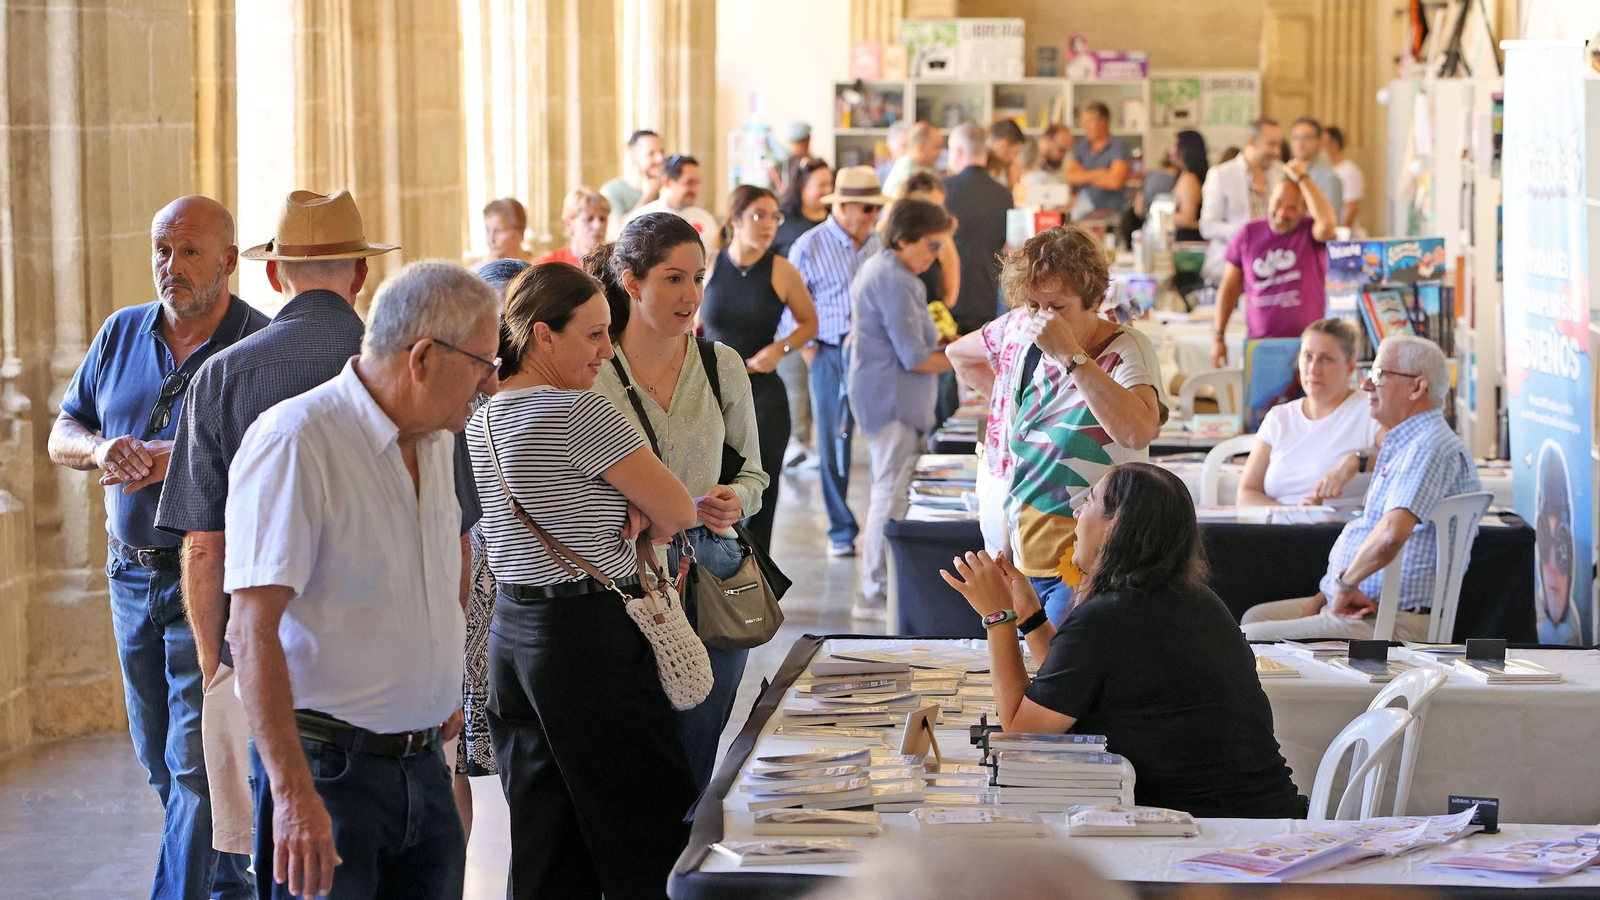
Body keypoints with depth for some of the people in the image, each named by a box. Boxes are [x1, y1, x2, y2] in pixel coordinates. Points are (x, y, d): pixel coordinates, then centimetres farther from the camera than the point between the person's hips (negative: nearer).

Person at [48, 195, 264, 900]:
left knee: (195, 760, -9)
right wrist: (100, 449, -11)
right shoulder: (121, 334, 8)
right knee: (160, 757, 16)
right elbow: (61, 435, 12)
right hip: (132, 572, 7)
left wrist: (178, 460, -25)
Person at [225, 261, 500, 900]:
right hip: (328, 766, -7)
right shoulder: (293, 441, -16)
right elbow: (254, 631, -22)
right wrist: (293, 792, -27)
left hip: (424, 764, 8)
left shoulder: (437, 440, 11)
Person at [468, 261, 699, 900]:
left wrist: (620, 521, 2)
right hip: (590, 636, -8)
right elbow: (679, 510, -11)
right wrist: (646, 528, 10)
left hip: (509, 631, 8)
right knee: (649, 836, 0)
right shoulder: (578, 413, -16)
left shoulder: (480, 419, 9)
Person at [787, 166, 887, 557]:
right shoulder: (809, 246, -1)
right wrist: (809, 352, -4)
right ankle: (841, 531, 14)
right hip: (831, 356, -1)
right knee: (834, 444, 4)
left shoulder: (881, 244, 6)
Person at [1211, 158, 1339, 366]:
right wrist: (1218, 337, 11)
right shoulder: (1248, 235, 8)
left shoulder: (1310, 232, 0)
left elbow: (1327, 221, -26)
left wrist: (1301, 178, -15)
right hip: (1258, 344, 2)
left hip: (1307, 343, -2)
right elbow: (1229, 288, 14)